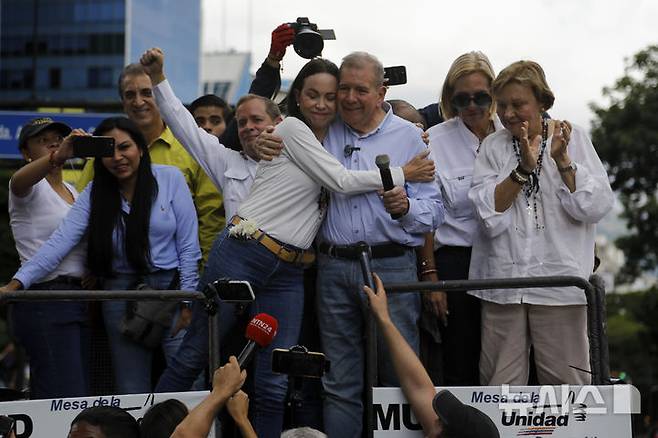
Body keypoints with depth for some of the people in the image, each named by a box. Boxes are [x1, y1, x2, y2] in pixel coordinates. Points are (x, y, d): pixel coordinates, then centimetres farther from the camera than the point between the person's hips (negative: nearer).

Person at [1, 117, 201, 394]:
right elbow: (59, 243, -6)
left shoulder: (169, 178, 0)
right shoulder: (95, 194, 4)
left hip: (170, 287, -1)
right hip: (121, 293, 2)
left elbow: (188, 244, 1)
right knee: (132, 393, 0)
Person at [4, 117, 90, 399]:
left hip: (77, 299, 8)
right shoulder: (32, 188, -3)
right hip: (44, 300, -8)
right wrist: (57, 156, -47)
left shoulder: (72, 191, 22)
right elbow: (19, 181, -28)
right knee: (67, 398, -18)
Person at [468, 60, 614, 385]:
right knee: (500, 386, 4)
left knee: (565, 383, 0)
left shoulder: (572, 138, 5)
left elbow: (595, 208, -4)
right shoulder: (492, 147, 8)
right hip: (502, 283, 2)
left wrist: (561, 160, -11)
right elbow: (489, 216, -6)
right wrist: (524, 168, -13)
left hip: (559, 281, -1)